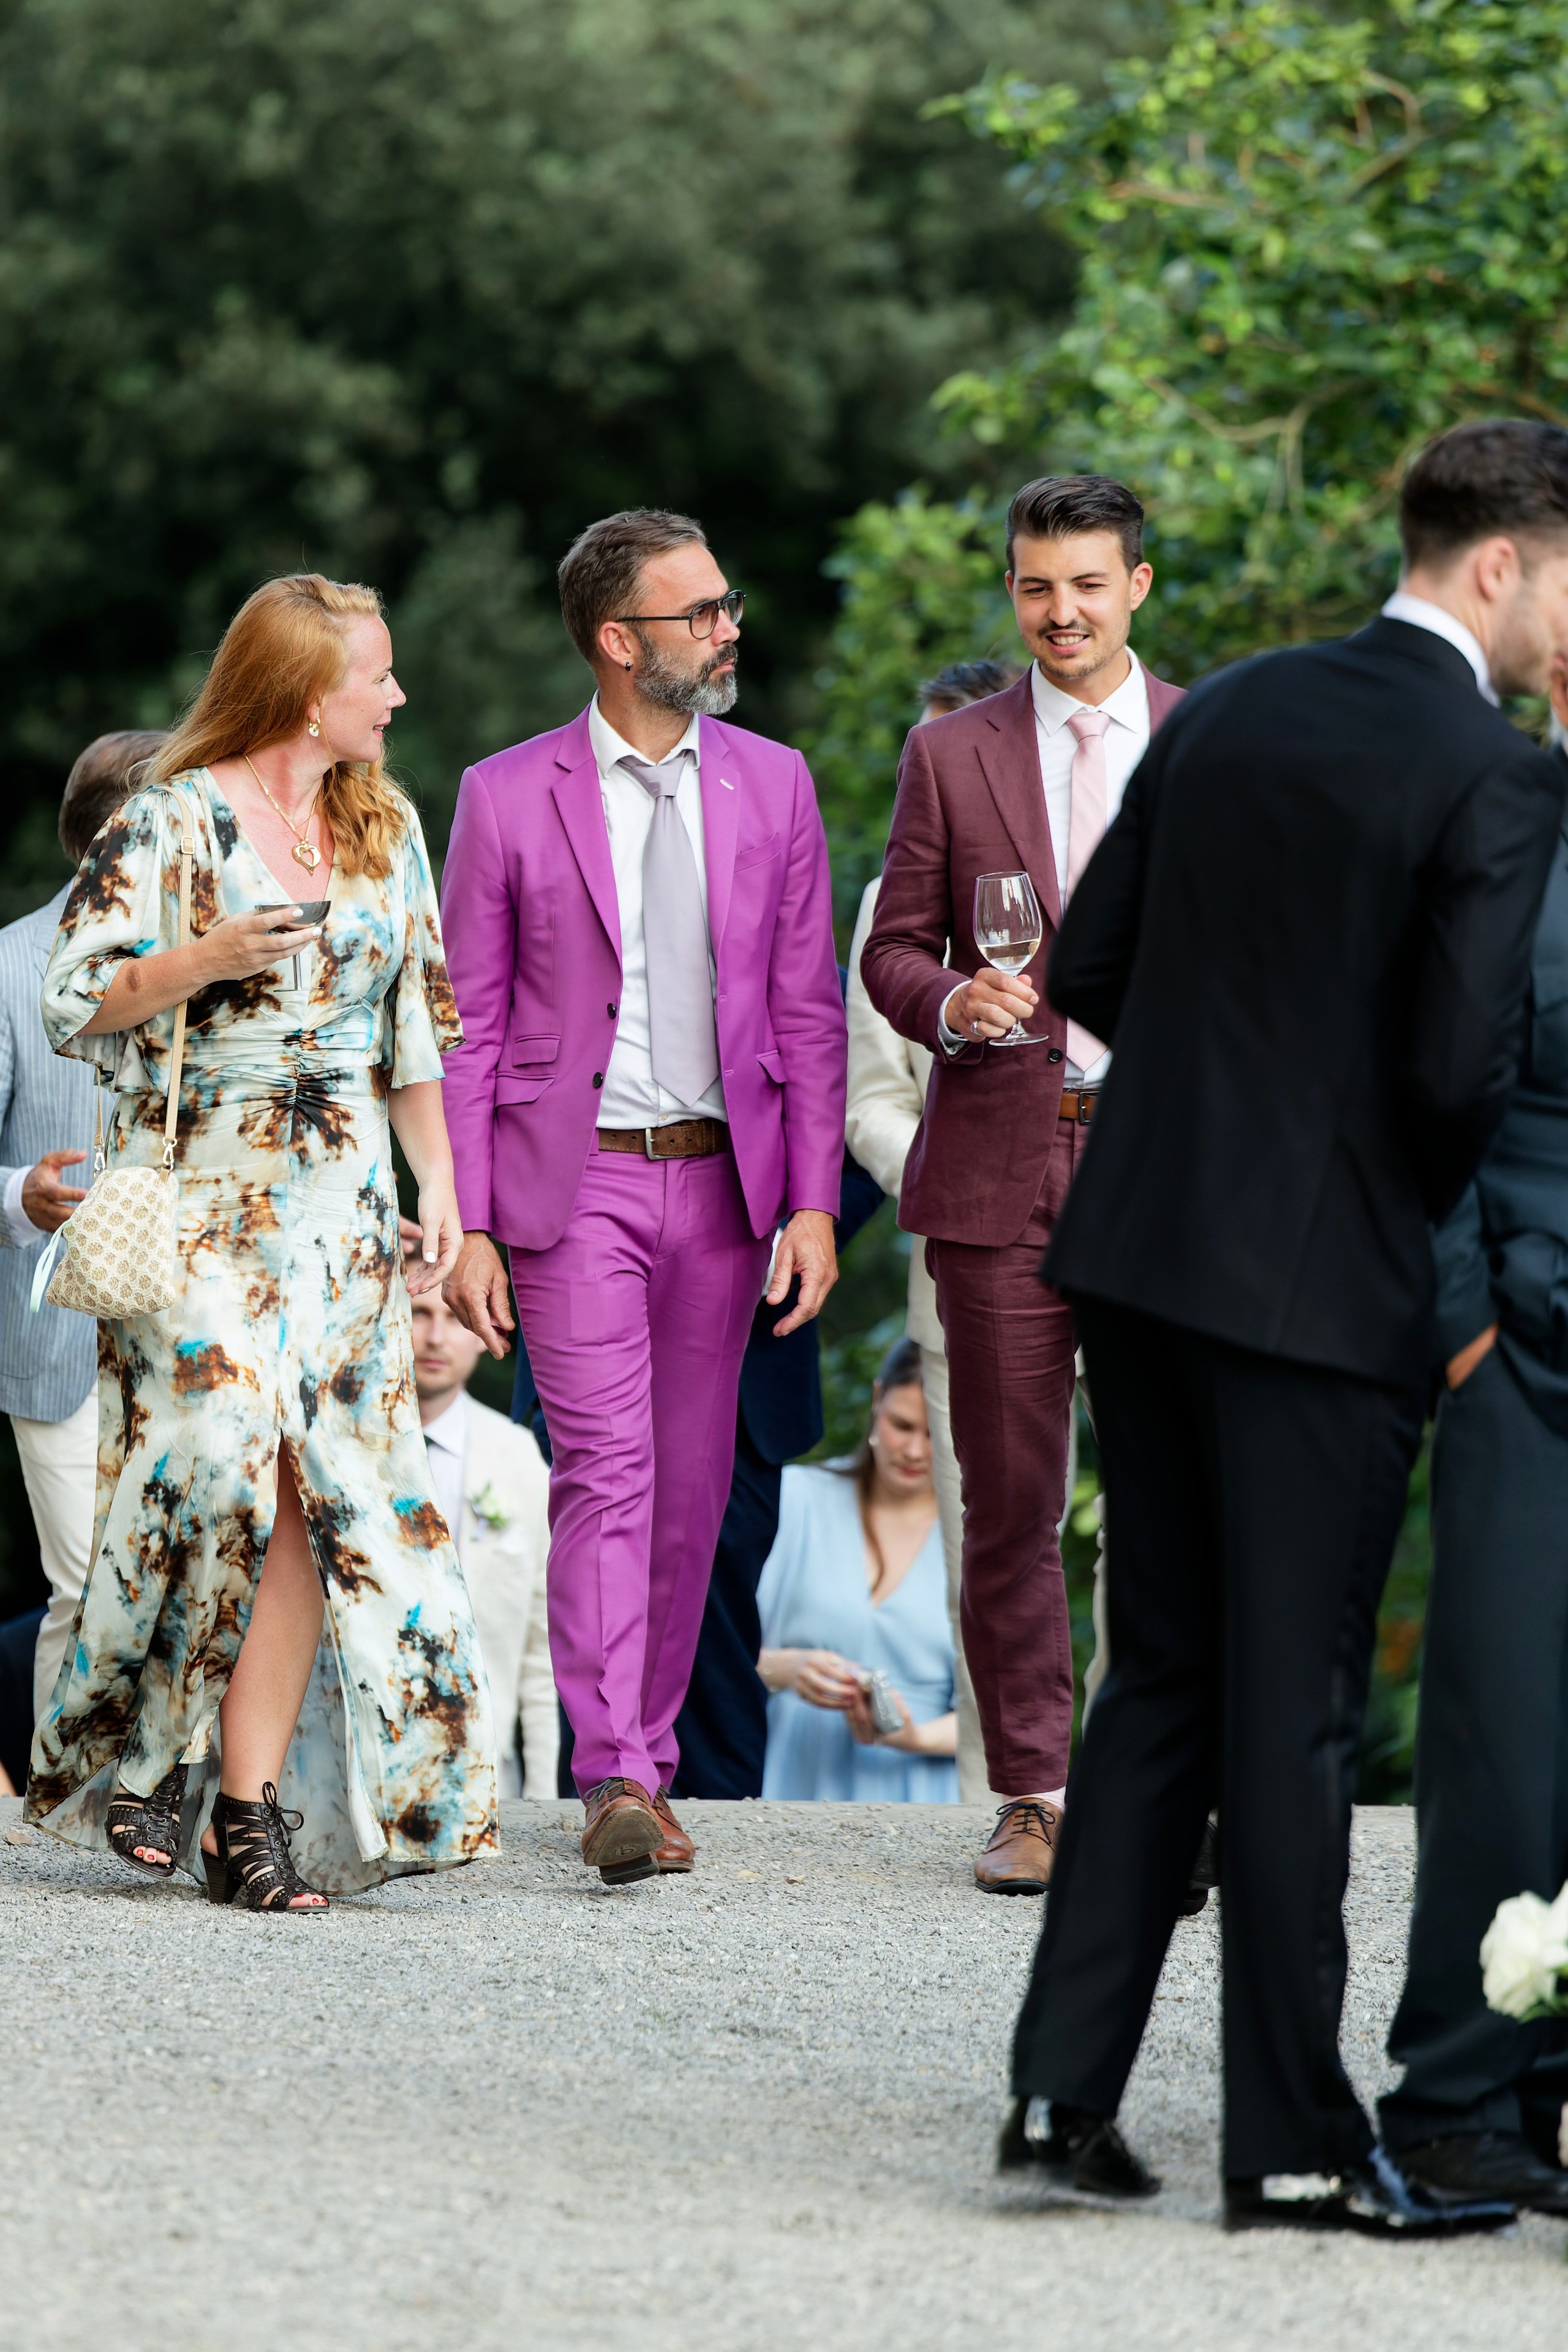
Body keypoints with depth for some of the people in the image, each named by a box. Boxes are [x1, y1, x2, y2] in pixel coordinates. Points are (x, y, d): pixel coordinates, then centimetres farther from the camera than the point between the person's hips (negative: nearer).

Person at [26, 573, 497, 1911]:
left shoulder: (386, 829, 14)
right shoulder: (173, 822, -4)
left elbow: (418, 1025, 19)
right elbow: (76, 1005, -6)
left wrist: (441, 1188, 11)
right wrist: (207, 959, -21)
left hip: (341, 1219, 5)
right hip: (197, 1201, -5)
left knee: (313, 1499, -6)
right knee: (217, 1462, -19)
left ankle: (251, 1803, -5)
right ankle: (142, 1744, 0)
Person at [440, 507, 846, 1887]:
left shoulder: (772, 786, 6)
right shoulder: (509, 799, -2)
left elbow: (809, 1012, 7)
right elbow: (471, 1027, 1)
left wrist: (815, 1204, 0)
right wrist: (468, 1227, -5)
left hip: (722, 1180, 3)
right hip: (575, 1180, -3)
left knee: (691, 1486, 7)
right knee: (607, 1471, -14)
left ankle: (648, 1755, 19)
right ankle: (617, 1786, -20)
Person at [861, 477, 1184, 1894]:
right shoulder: (951, 755, 9)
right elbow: (894, 948, 10)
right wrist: (950, 1001, -12)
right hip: (999, 1164, 1)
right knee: (1009, 1502, 2)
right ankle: (1033, 1794, 10)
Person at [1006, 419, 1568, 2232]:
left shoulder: (1228, 712, 9)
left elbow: (1087, 966, 10)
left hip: (1141, 1248, 6)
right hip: (1326, 1278, -6)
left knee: (1164, 1675, 15)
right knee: (1293, 1707, 0)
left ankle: (1066, 2084, 11)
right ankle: (1291, 2141, 6)